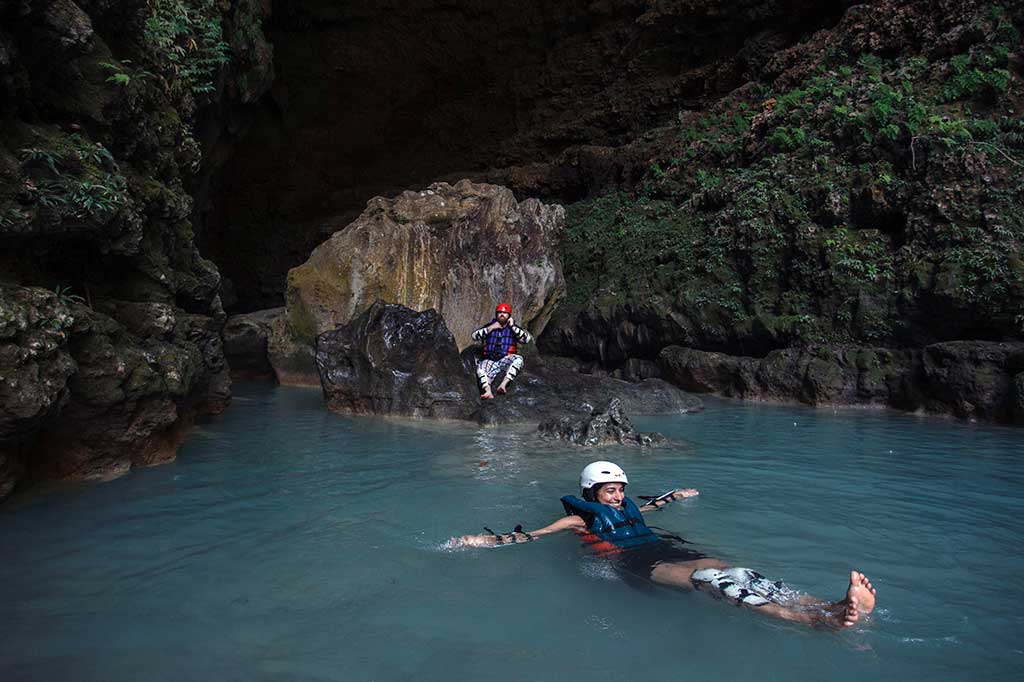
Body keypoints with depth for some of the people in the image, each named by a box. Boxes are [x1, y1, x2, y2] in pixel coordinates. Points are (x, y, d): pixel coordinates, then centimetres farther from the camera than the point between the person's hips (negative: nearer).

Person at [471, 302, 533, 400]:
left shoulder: (513, 328, 13)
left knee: (519, 359, -33)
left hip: (506, 360, -1)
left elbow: (527, 339, -3)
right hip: (490, 360, 1)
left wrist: (512, 326, -4)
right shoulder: (489, 326, 16)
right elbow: (474, 336, 4)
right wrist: (491, 328, -4)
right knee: (481, 367, -31)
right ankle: (488, 392, -52)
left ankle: (503, 384, -45)